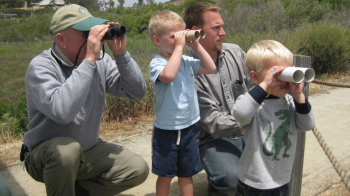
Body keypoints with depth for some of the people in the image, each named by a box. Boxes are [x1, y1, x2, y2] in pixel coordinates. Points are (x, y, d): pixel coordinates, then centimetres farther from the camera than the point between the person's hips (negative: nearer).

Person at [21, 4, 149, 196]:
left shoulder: (100, 60, -6)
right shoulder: (41, 66, -21)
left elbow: (137, 91, -9)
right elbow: (62, 112, -40)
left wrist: (120, 54, -20)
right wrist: (89, 61, -36)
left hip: (89, 150, 5)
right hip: (45, 154, -5)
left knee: (138, 170, -9)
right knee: (68, 148, -38)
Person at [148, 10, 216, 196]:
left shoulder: (186, 61, 1)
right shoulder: (156, 63, -16)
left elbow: (210, 68, 1)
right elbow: (169, 75, -36)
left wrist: (196, 46, -7)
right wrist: (179, 46, -29)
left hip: (189, 127, 5)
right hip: (166, 131, -5)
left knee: (187, 173, 20)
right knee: (165, 175, 13)